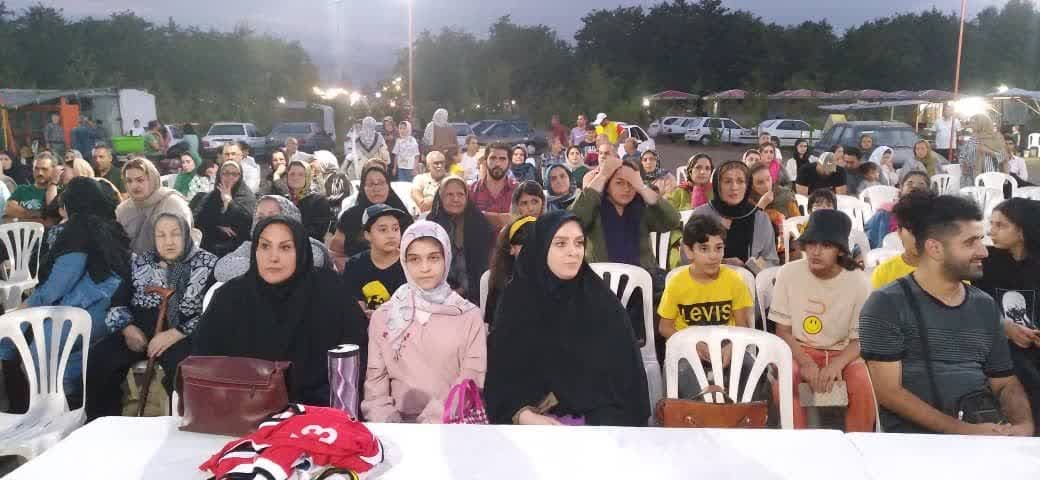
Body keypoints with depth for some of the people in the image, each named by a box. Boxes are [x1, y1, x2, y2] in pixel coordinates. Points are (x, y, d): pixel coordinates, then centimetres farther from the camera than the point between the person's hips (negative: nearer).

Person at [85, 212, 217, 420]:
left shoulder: (207, 264, 3)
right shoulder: (140, 262, 18)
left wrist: (176, 334, -18)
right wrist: (127, 327, -5)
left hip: (182, 336, -4)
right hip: (138, 331, 4)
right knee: (96, 360, -19)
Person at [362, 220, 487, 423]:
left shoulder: (469, 316, 3)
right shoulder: (383, 317, 8)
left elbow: (471, 382, -3)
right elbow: (375, 383, 6)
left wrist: (432, 421, -14)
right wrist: (388, 424, -10)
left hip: (453, 425, -1)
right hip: (400, 425, 1)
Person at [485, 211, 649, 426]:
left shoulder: (603, 300, 0)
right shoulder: (516, 299, 1)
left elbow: (624, 371, 1)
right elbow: (500, 373, -1)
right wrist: (523, 415, -17)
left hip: (595, 413, 1)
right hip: (532, 415, -1)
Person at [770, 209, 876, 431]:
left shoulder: (858, 282, -10)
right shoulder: (788, 273, -9)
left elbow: (859, 340, -3)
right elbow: (783, 331, -3)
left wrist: (836, 365, -24)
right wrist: (806, 362, -21)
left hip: (842, 353, 0)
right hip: (799, 350, 0)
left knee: (862, 383, -30)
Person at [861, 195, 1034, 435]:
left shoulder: (986, 306, 13)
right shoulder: (887, 304, -6)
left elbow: (1006, 383, 17)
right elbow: (887, 391, -12)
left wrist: (1024, 425, -3)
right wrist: (964, 431, -17)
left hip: (986, 436, 5)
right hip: (915, 440, -5)